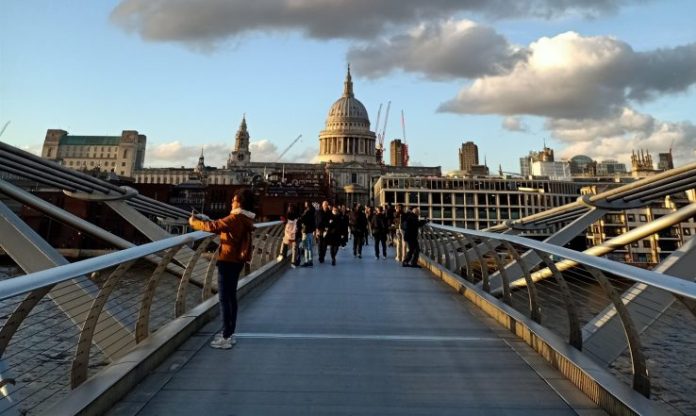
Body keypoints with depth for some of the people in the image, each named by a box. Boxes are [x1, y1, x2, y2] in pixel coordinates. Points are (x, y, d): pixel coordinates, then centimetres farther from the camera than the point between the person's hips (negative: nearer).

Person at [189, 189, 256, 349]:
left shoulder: (235, 218, -20)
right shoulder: (245, 219, 9)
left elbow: (213, 227, -24)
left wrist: (194, 222, -10)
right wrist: (206, 221, 13)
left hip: (228, 261, -9)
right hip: (236, 261, 9)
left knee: (224, 298, -3)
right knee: (231, 296, 16)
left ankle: (226, 338, 2)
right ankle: (229, 333, 25)